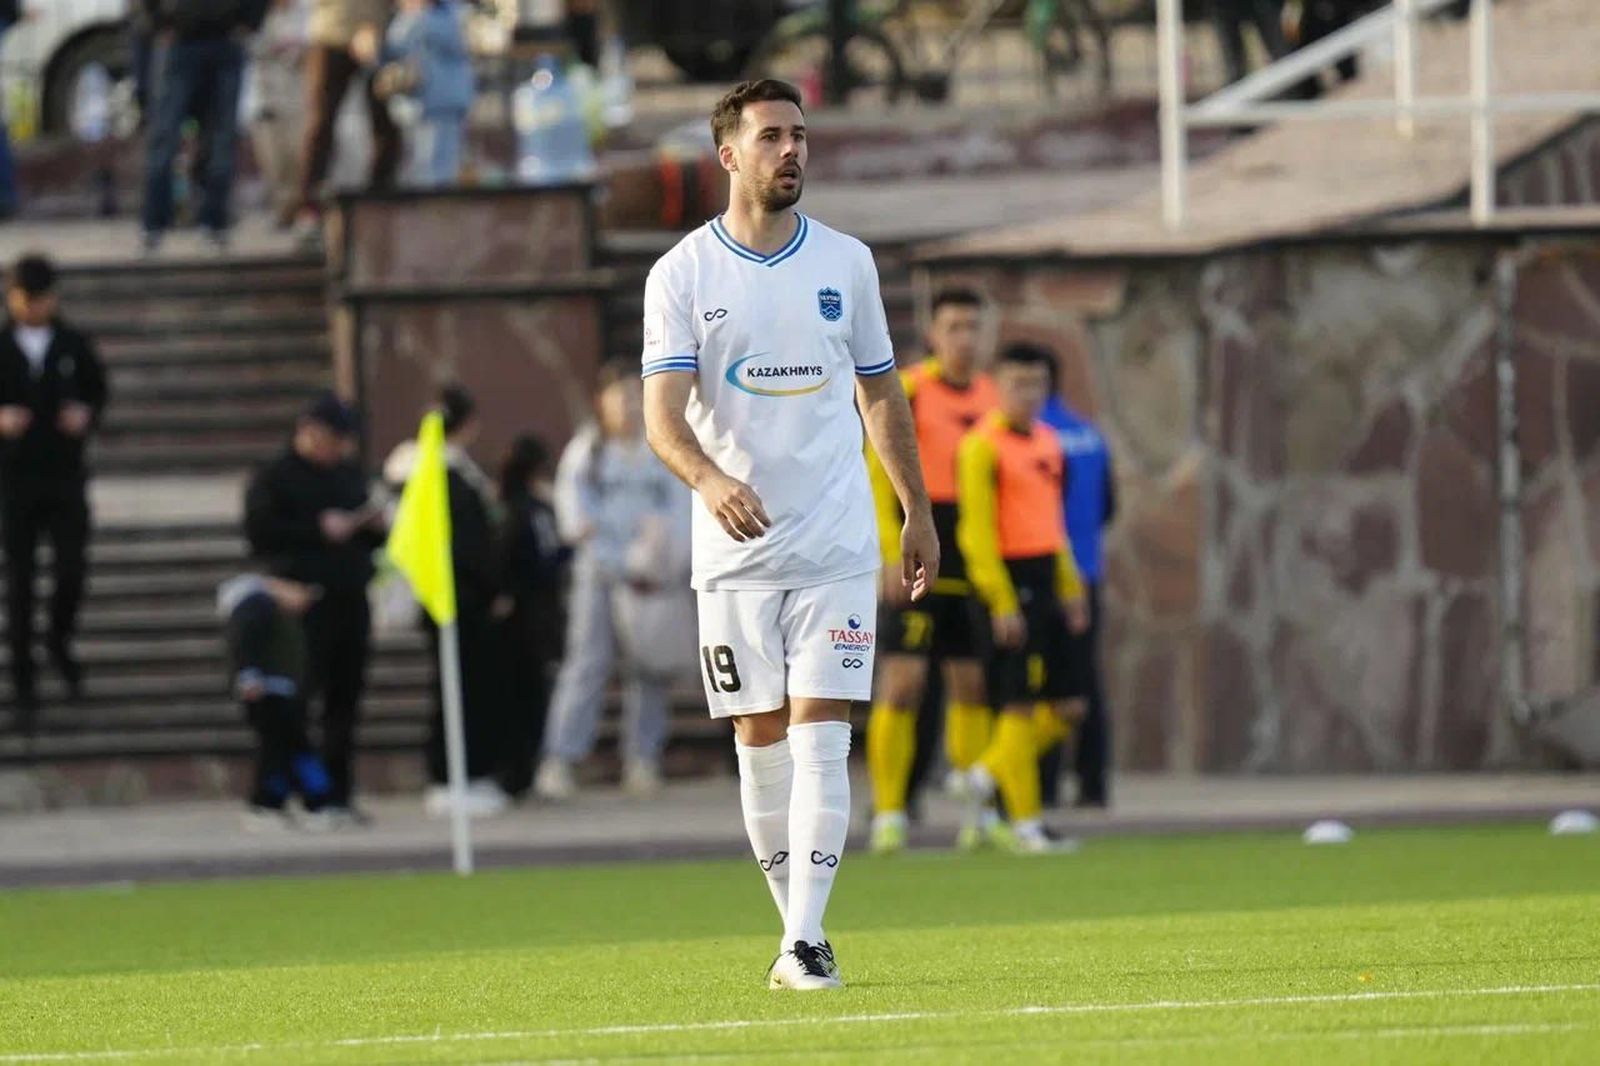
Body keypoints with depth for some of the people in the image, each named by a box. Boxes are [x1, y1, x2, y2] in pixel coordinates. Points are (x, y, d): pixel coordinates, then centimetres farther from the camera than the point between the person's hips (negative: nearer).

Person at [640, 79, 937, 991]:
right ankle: (799, 927, 16)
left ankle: (806, 940, -13)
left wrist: (920, 512, 19)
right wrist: (710, 478, -32)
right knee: (761, 745, 3)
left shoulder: (846, 262, 7)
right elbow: (663, 413, -12)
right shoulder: (683, 274, -2)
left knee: (820, 741, -9)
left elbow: (881, 393, 18)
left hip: (836, 546, 1)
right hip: (736, 547, -1)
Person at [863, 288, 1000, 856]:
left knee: (973, 683, 6)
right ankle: (888, 814, -6)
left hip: (975, 566, 5)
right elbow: (876, 475, -9)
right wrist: (891, 556, -16)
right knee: (902, 681, -9)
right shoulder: (907, 393, -6)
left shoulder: (992, 396, 12)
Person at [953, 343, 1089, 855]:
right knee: (1019, 706, -6)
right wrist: (1002, 602, -18)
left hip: (1045, 582, 8)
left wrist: (1071, 588, 19)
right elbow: (977, 530, -14)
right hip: (1009, 580, -8)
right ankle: (1025, 823, -1)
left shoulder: (1046, 442, 16)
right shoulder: (982, 447, -10)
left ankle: (985, 775, 22)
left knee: (1067, 705, 7)